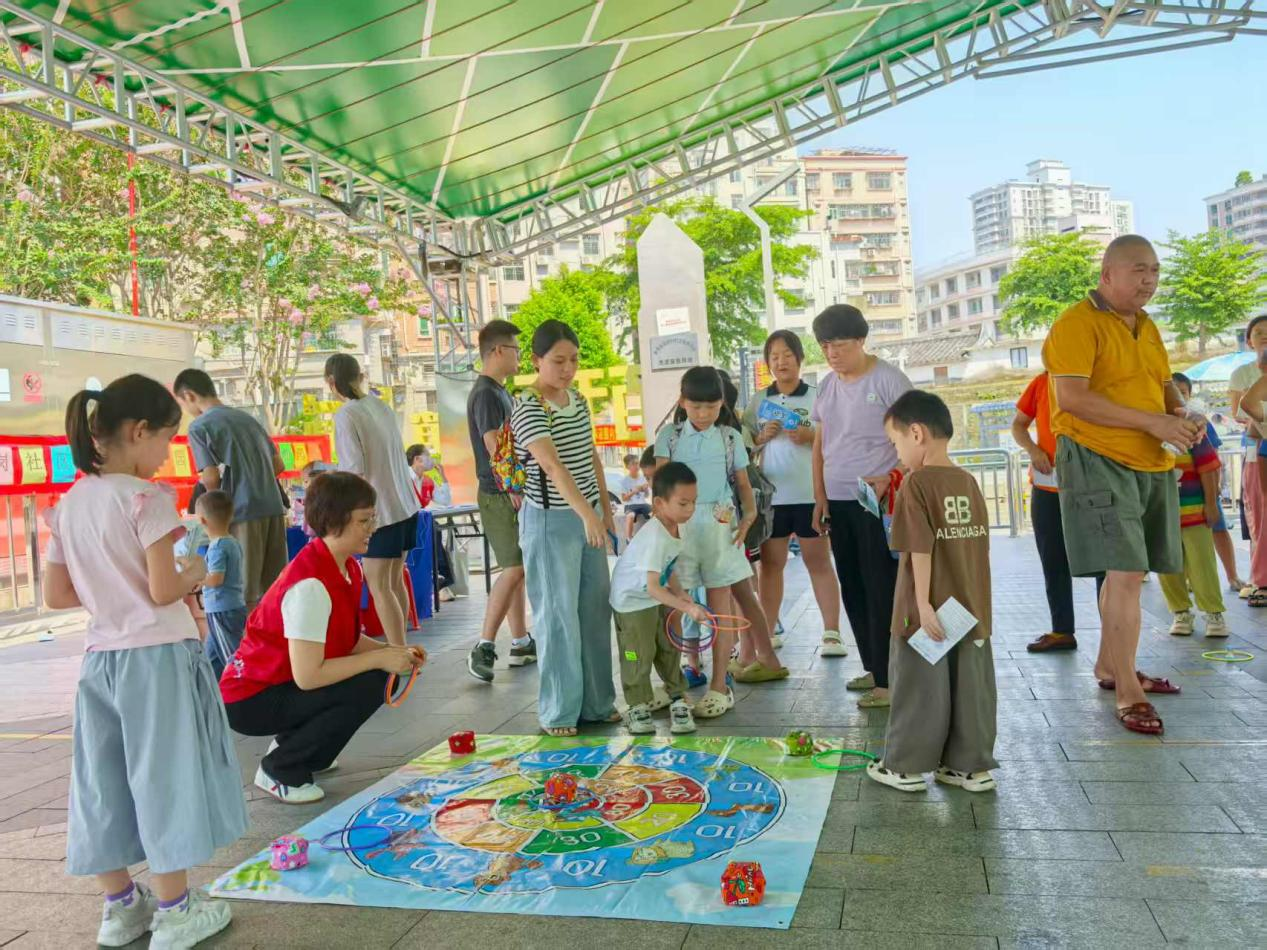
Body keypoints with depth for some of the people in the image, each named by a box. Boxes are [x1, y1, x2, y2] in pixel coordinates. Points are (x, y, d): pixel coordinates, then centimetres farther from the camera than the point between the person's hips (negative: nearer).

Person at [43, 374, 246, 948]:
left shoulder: (69, 505, 8)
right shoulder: (146, 498, -14)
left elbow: (56, 595, 10)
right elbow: (164, 590, -19)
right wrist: (194, 575, 1)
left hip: (100, 657, 7)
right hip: (157, 655, -7)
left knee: (104, 781, 14)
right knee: (165, 776, 3)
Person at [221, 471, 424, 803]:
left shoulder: (349, 568, -1)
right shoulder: (310, 584, -29)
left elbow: (346, 641, 5)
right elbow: (307, 676, -31)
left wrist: (392, 651, -11)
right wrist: (379, 658, -23)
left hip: (282, 682, 9)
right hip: (249, 700, -9)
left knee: (376, 674, 1)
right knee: (366, 687, -23)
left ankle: (293, 743, 16)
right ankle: (280, 771, -5)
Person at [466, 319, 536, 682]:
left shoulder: (501, 393, 17)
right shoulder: (485, 394, -14)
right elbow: (494, 449, -20)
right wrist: (514, 492, -20)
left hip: (512, 493, 10)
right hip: (499, 495, -10)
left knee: (517, 569, 11)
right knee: (515, 569, -12)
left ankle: (521, 643, 18)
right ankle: (483, 648, -9)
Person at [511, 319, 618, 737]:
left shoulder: (579, 400, 8)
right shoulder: (528, 409, -16)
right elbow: (553, 466, -30)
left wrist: (605, 508, 16)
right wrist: (586, 513, -42)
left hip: (587, 516, 8)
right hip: (551, 521, -7)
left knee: (596, 610, 12)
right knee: (558, 614, -1)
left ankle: (596, 702, 25)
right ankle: (559, 712, 12)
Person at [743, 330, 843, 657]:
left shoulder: (817, 396, 2)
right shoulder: (758, 401, 9)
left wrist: (812, 437, -15)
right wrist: (762, 437, -9)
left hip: (811, 493, -2)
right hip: (770, 494, 2)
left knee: (818, 562, 4)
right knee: (770, 563, 7)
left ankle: (832, 633, 9)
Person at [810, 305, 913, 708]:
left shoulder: (888, 379, -8)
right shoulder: (827, 386, 12)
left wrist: (890, 479, -20)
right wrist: (820, 498, 11)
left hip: (878, 499, -7)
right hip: (839, 502, 7)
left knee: (881, 589, -5)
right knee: (853, 589, 12)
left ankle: (889, 679, 1)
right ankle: (873, 668, 23)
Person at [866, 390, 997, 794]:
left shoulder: (916, 484, -14)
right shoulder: (969, 482, 5)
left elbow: (921, 550, -19)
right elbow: (981, 546, 11)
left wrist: (923, 604, -17)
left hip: (929, 613, -6)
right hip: (972, 610, 6)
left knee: (919, 689, 5)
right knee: (971, 688, 13)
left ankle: (906, 767, 17)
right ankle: (972, 765, 23)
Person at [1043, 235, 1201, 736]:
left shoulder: (1147, 326, 15)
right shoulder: (1076, 324, -11)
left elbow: (1164, 386, 22)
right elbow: (1071, 399, -21)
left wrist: (1182, 414, -2)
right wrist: (1152, 422, -21)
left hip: (1152, 466, 8)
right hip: (1098, 462, -8)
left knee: (1124, 572, 16)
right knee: (1126, 573, -11)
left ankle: (1108, 665, 32)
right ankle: (1128, 693, -2)